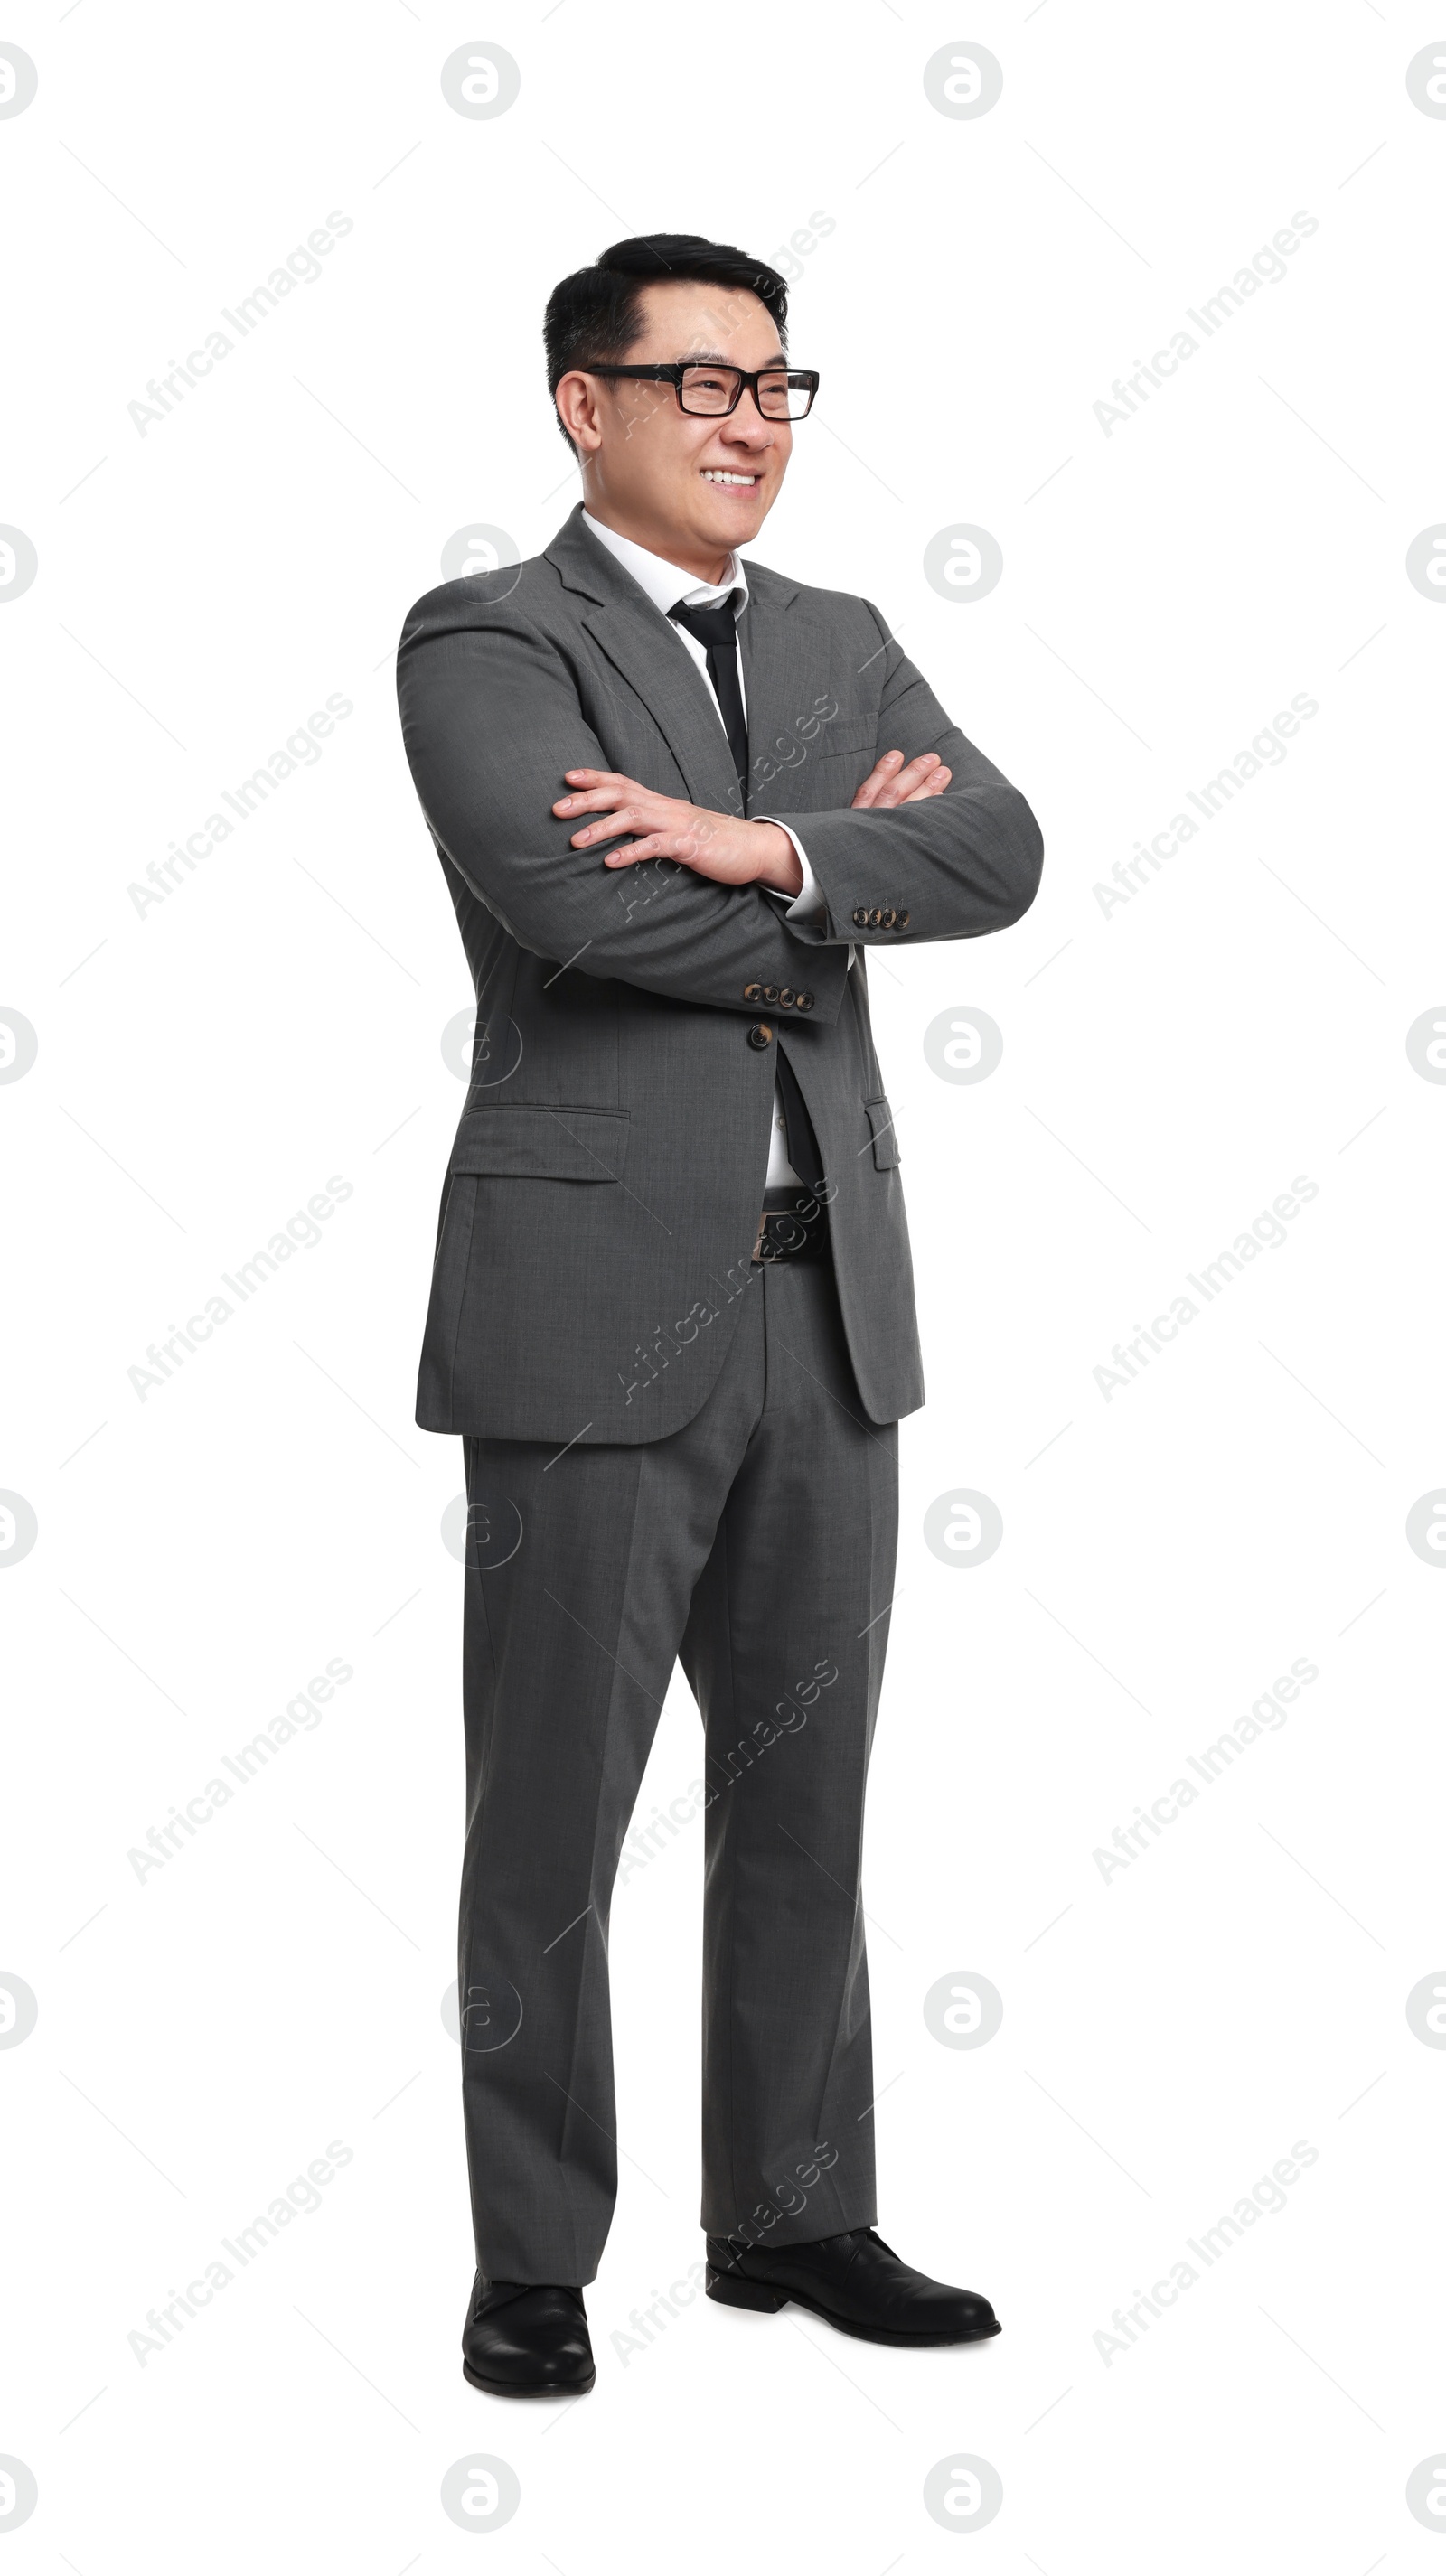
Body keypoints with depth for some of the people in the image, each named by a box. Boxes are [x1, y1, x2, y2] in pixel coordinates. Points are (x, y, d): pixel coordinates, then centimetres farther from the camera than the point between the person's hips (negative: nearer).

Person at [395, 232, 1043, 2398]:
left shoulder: (843, 646, 15)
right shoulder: (483, 642, -2)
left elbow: (999, 854, -2)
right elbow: (562, 894, -20)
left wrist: (758, 843, -18)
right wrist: (836, 882, -6)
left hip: (825, 1305, 6)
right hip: (596, 1304, -5)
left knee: (807, 1797, 12)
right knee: (553, 1816, 3)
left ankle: (795, 2216, 26)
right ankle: (536, 2259, 16)